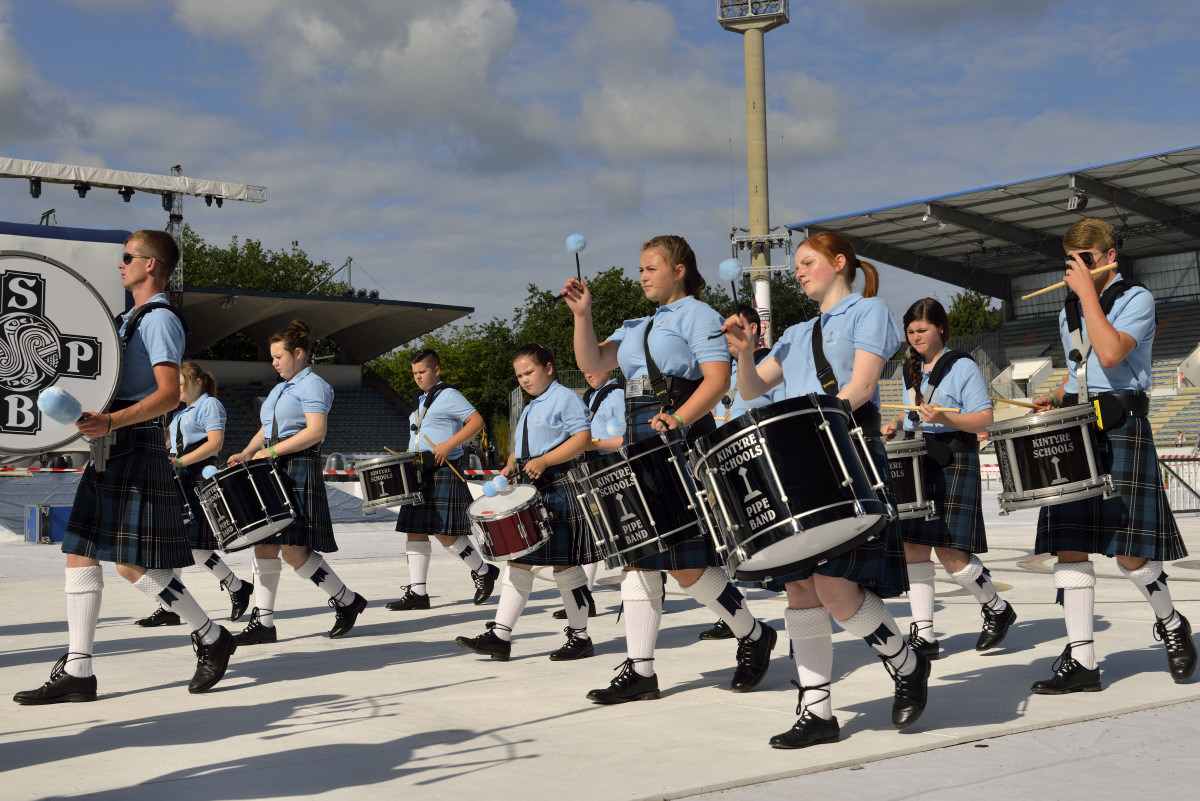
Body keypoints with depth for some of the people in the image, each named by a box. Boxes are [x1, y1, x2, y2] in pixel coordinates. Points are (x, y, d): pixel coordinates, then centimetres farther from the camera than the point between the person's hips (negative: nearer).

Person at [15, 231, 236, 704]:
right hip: (110, 451, 10)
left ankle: (211, 639, 6)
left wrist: (111, 422, -32)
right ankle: (76, 672, 8)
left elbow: (169, 394, -21)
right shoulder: (130, 319, 20)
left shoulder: (160, 319, -10)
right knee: (80, 555, 5)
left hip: (136, 448, -10)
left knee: (131, 563, -10)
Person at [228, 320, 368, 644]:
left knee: (294, 550, -12)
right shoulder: (278, 390, 21)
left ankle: (347, 601, 4)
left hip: (299, 471, -9)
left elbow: (315, 432, -18)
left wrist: (271, 452, -19)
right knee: (264, 545, 3)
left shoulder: (313, 386, -7)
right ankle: (263, 621, 5)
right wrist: (245, 454, 5)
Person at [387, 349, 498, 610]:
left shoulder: (449, 395, -6)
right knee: (415, 530, 3)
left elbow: (477, 421, -17)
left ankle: (483, 572, 9)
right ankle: (417, 592, 5)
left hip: (444, 472, -9)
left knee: (444, 532, -10)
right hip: (418, 473, 9)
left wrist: (447, 446, -24)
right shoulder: (421, 401, 20)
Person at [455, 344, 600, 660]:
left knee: (563, 563, -4)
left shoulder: (565, 398, -5)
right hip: (530, 491, 9)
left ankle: (580, 637, 8)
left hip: (559, 489, -9)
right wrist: (511, 466, 7)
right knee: (517, 560, 4)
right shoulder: (529, 410, 23)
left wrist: (543, 461, -22)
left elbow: (584, 438, -16)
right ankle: (499, 636, 4)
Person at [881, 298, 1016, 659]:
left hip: (953, 464, -7)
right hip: (915, 464, 7)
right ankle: (923, 634, 5)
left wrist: (945, 418, -26)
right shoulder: (910, 371, 15)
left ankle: (998, 609, 16)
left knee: (949, 551, -9)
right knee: (912, 547, 0)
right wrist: (896, 426, 6)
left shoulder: (963, 367, -5)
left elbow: (984, 419, -11)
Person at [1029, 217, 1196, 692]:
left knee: (1129, 552, -8)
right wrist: (1056, 397, 8)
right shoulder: (1069, 312, 17)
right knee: (1069, 544, -2)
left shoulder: (1136, 299, -4)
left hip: (1121, 426, -6)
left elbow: (1110, 355, -21)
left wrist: (1087, 291, -16)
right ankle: (1081, 661, 1)